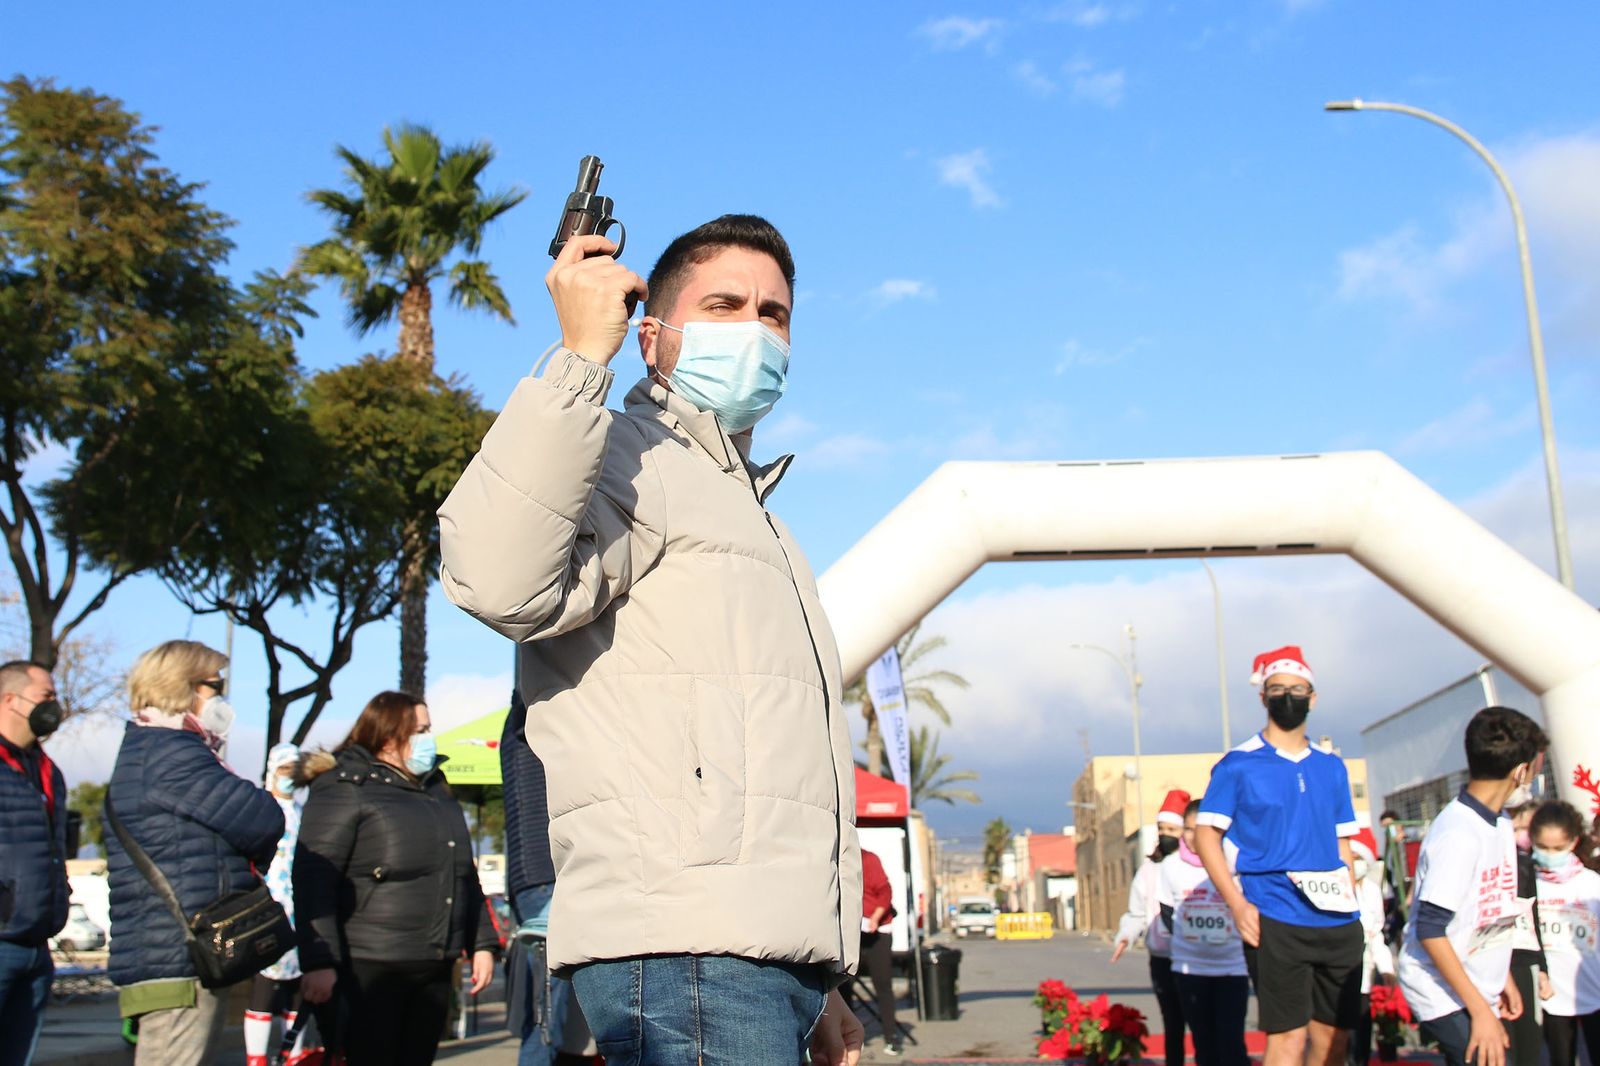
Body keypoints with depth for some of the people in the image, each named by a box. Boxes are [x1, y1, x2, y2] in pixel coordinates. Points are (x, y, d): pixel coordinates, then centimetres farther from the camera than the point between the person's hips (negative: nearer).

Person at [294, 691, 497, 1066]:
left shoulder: (436, 791, 19)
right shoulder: (344, 789, -5)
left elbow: (465, 875, 25)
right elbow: (313, 880, -13)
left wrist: (483, 944, 17)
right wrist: (318, 962, -20)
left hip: (435, 972, 7)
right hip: (368, 972, -7)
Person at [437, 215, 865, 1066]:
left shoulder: (755, 516, 28)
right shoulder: (627, 462, 0)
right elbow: (497, 580, -25)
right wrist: (582, 358, -21)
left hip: (768, 960, 9)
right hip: (686, 951, -9)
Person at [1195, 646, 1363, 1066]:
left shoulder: (1332, 768, 14)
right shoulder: (1238, 765, 0)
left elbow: (1342, 842, 19)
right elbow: (1205, 833, -2)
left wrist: (1351, 904, 7)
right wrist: (1237, 903, -12)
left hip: (1338, 923, 5)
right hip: (1276, 921, -5)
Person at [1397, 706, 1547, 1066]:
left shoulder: (1501, 825, 7)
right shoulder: (1457, 834, -21)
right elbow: (1430, 930, -22)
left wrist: (1504, 978, 17)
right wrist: (1481, 1010, -21)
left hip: (1478, 991, 9)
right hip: (1446, 998, -9)